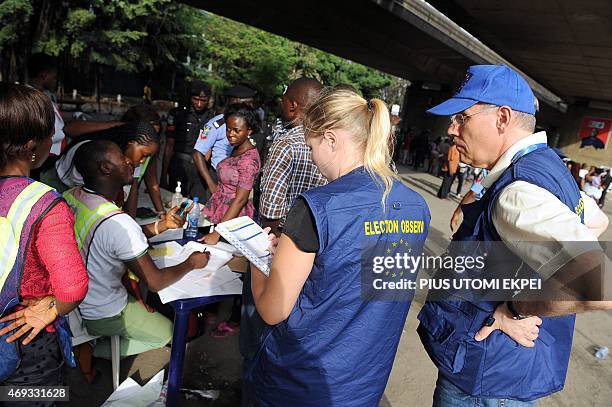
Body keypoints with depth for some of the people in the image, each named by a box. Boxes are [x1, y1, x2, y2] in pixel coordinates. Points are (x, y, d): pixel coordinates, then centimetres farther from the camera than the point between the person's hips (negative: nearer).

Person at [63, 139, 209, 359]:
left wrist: (162, 225, -1)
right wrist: (192, 262, -8)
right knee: (166, 333, 14)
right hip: (101, 314, -8)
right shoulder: (117, 222, -35)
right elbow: (155, 282, -24)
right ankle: (93, 351, 8)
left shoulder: (70, 197, -9)